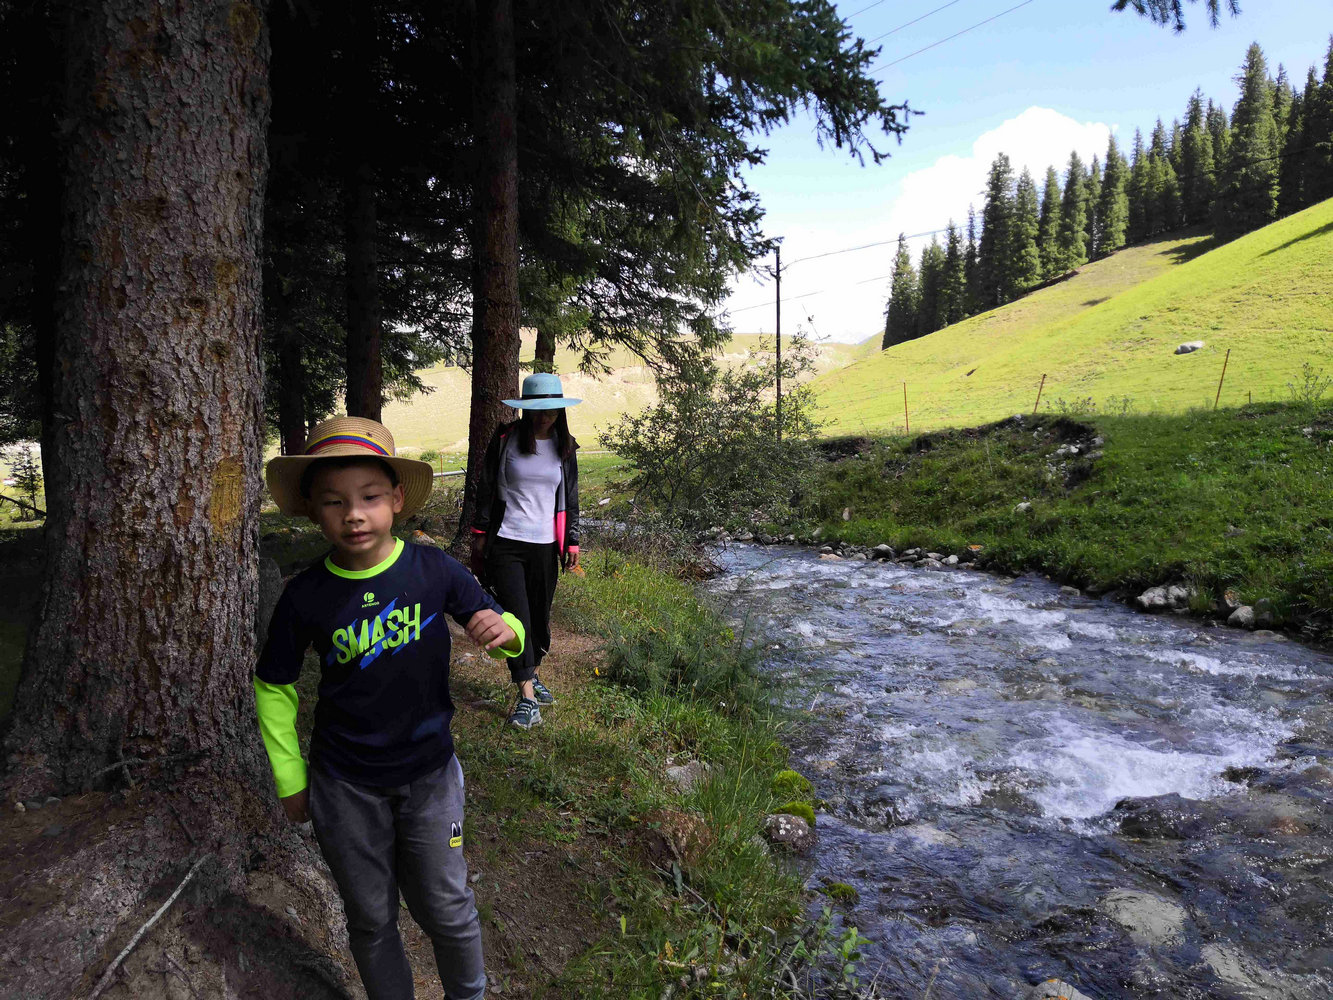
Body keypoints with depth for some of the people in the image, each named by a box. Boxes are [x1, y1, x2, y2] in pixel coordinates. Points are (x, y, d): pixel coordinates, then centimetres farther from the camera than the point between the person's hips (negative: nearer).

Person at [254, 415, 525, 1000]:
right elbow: (274, 688, 1)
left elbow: (502, 625, -3)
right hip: (345, 788, 0)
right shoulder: (305, 596, -13)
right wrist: (291, 780, 6)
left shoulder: (432, 569, -14)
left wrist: (505, 631, -27)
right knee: (371, 920, 18)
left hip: (430, 775, 0)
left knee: (446, 911, 15)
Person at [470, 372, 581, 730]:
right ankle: (527, 697, -2)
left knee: (540, 618, 9)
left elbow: (571, 499, 13)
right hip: (505, 544, -3)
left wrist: (573, 541, 10)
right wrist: (479, 535, 3)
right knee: (516, 618, -9)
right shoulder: (505, 439, -2)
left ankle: (532, 675, 32)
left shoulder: (565, 447, 7)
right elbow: (486, 490, 3)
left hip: (545, 546, 3)